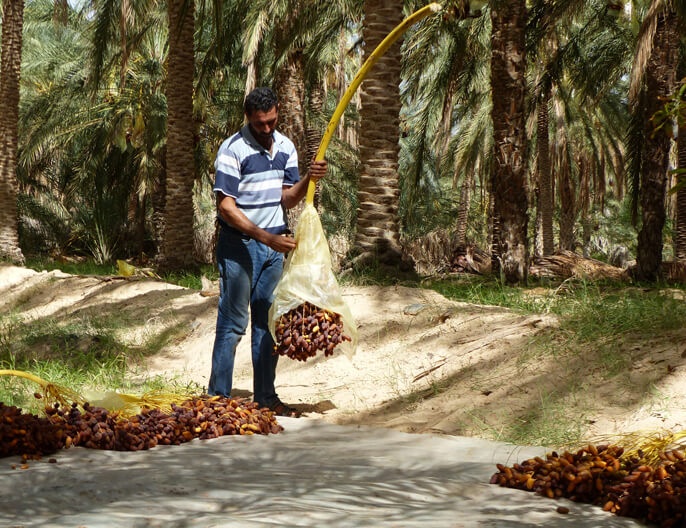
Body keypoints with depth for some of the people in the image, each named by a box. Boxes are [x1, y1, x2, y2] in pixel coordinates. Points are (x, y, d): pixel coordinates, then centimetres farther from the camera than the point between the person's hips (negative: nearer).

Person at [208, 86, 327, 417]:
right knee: (232, 323, -4)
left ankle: (266, 398, 16)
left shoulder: (285, 147, 7)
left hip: (275, 244, 6)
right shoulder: (232, 150, -13)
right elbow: (226, 207, -17)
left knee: (268, 323, 10)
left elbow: (286, 199, 8)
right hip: (239, 245, -6)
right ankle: (217, 399, 1)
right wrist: (266, 237, -24)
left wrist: (308, 180, -12)